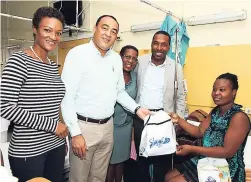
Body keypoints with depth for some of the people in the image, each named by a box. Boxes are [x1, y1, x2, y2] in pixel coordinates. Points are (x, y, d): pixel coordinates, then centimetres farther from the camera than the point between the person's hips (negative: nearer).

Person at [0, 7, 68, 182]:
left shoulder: (54, 66, 7)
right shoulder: (19, 60, -12)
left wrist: (61, 133, 12)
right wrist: (51, 125, -18)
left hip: (56, 146, 6)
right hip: (28, 151, -6)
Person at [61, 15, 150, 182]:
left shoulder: (116, 58, 6)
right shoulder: (78, 54, -12)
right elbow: (67, 97, -14)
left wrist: (136, 109, 0)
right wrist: (75, 133, -17)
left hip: (108, 126, 5)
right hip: (84, 126, -5)